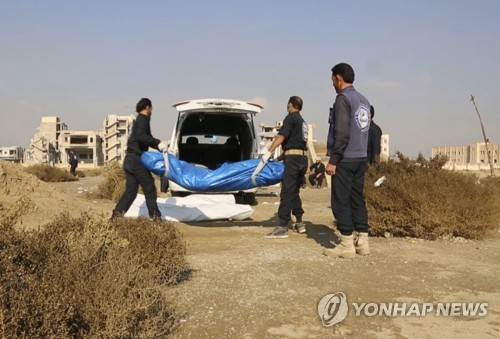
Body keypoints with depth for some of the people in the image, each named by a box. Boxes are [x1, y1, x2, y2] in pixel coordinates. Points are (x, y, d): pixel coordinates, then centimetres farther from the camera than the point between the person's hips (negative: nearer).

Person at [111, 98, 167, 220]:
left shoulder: (139, 120, 23)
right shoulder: (143, 119, -7)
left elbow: (145, 139, 25)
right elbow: (140, 136, -25)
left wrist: (160, 146, 15)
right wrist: (158, 143, -26)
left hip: (131, 160, 9)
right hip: (136, 160, -9)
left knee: (130, 190, 9)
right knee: (149, 188, -3)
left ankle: (116, 215, 6)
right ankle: (155, 217, 0)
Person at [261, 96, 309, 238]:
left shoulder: (291, 117, -4)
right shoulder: (302, 121, 22)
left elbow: (281, 136, -17)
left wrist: (269, 152, -20)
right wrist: (281, 156, 29)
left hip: (293, 158, -9)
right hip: (303, 158, 9)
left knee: (286, 193, -11)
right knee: (294, 191, 17)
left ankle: (283, 227, -14)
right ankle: (299, 223, 21)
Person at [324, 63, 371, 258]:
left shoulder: (343, 99, -10)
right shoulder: (363, 100, 16)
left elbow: (341, 133, -18)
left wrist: (333, 160, -15)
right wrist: (360, 153, 18)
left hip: (345, 159, -8)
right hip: (361, 159, 8)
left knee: (341, 202, -3)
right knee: (357, 199, 12)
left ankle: (347, 245, 0)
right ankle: (362, 242, 14)